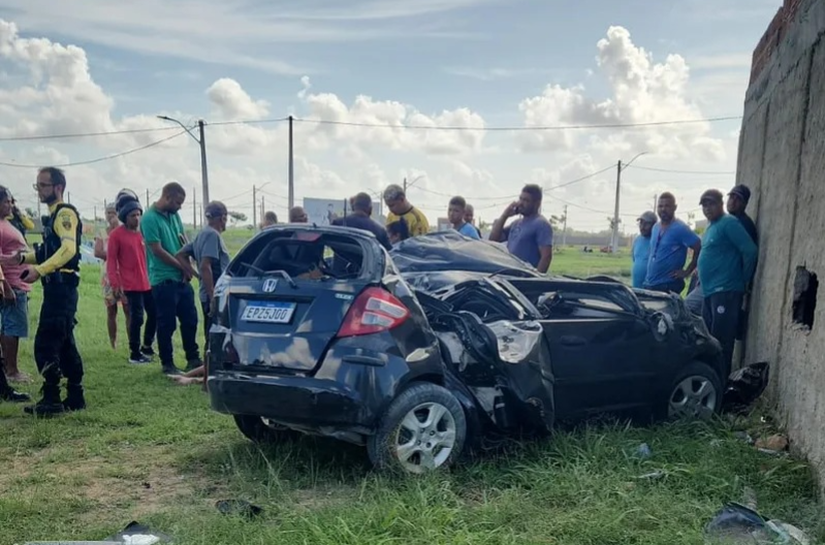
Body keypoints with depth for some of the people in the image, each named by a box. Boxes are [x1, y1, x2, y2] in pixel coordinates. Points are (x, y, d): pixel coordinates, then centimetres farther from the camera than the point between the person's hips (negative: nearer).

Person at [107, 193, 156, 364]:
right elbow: (111, 261, -8)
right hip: (131, 285, -6)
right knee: (137, 318, -3)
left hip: (148, 282, 6)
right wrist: (115, 284, -14)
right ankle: (135, 353, 8)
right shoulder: (116, 235, -7)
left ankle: (147, 346, 29)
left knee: (154, 314, 10)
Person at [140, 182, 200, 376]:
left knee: (190, 320, 12)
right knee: (167, 324, 1)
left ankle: (193, 359, 24)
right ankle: (167, 364, 13)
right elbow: (158, 250, -16)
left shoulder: (174, 215, 10)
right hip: (163, 280, -7)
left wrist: (187, 267, -3)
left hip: (182, 278, 7)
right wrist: (183, 267, -10)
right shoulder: (150, 218, -12)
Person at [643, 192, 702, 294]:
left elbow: (700, 248, -16)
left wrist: (687, 271, -13)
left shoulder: (680, 228, -11)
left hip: (668, 286, -8)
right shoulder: (655, 227, 14)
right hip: (649, 284, 8)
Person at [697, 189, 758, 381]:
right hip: (710, 291, 10)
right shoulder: (711, 226, 18)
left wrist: (743, 280, -9)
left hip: (726, 292, -10)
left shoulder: (729, 223, -10)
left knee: (721, 342, -8)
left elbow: (750, 251, -17)